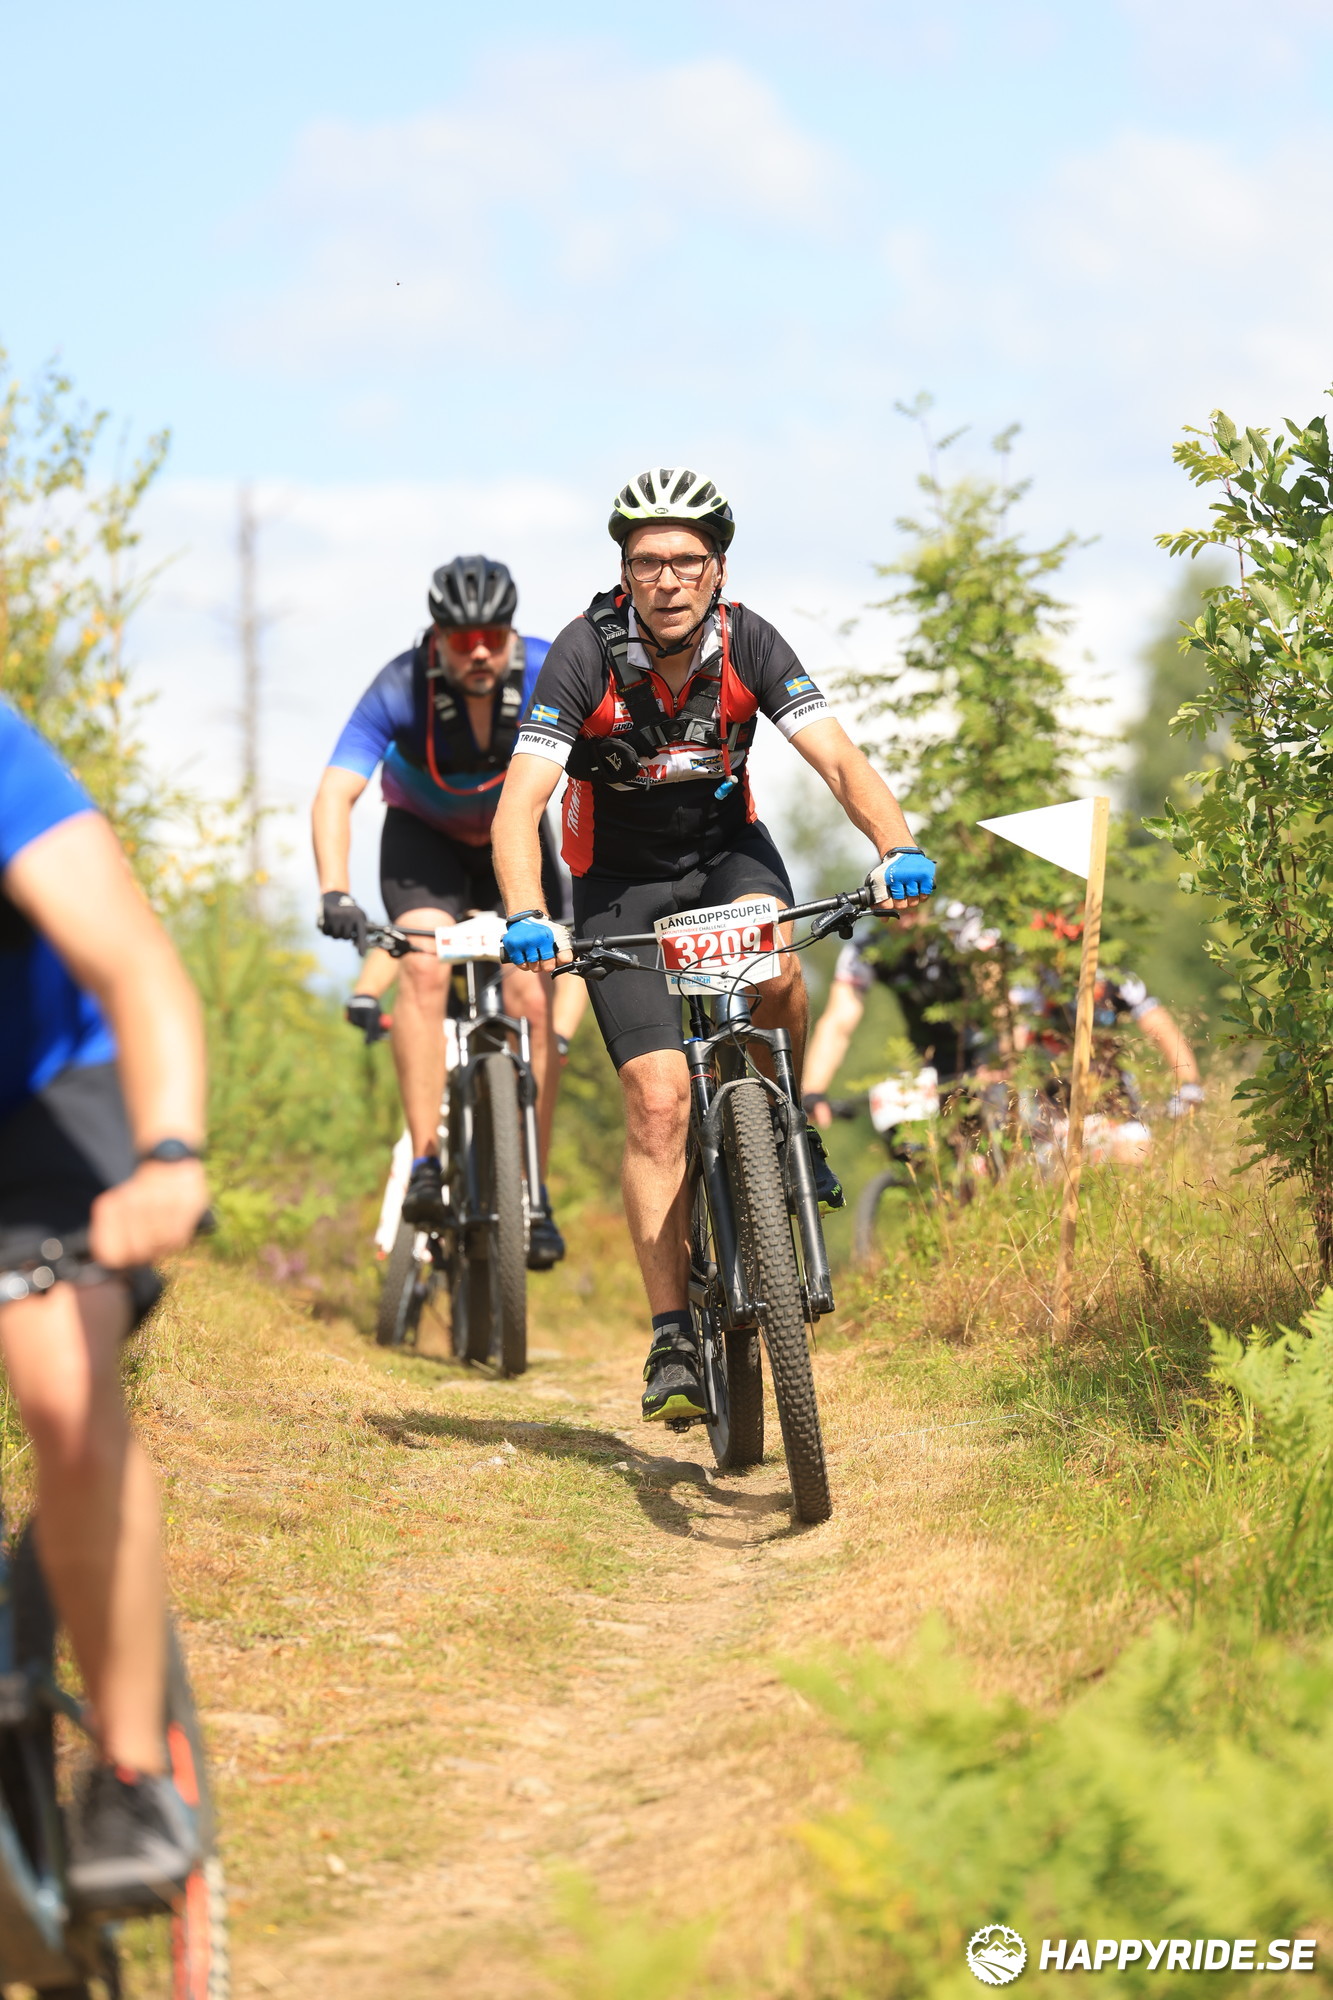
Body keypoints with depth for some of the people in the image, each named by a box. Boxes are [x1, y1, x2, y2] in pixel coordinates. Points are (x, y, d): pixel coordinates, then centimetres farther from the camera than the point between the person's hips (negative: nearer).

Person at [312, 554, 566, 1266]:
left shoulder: (551, 676, -26)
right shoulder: (401, 688, -28)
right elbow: (336, 793, -34)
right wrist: (334, 892, -49)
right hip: (423, 839, -1)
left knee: (532, 998, -15)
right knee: (425, 967, -27)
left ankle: (532, 1192, -5)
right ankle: (426, 1164, -25)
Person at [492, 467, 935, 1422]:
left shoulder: (748, 643, -17)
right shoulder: (586, 654, -23)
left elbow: (839, 759, -23)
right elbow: (521, 802, -29)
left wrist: (898, 846, -43)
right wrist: (527, 917, -46)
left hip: (727, 851, 1)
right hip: (621, 881, -1)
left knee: (774, 969, -34)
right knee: (659, 1099, -15)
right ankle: (673, 1339, -10)